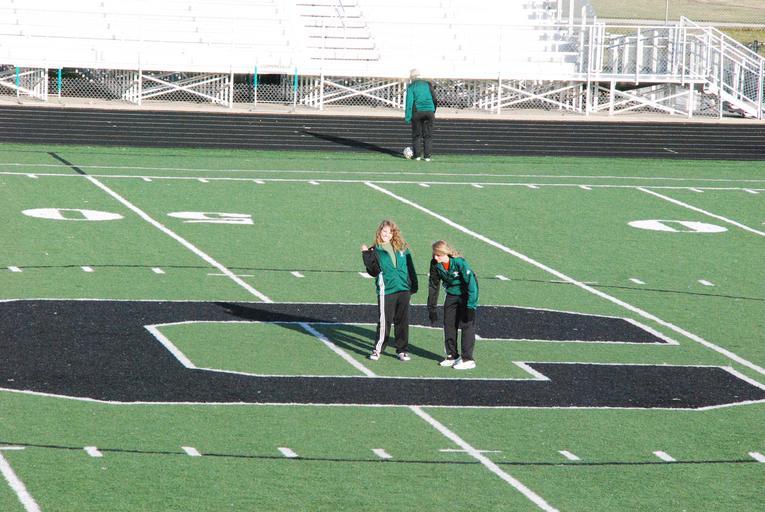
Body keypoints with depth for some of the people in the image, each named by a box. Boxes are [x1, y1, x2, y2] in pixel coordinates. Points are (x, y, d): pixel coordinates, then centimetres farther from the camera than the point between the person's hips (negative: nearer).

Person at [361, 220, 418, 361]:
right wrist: (366, 256, -18)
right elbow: (373, 271, -6)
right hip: (386, 291, -3)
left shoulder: (402, 248, 9)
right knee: (384, 321, -4)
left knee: (402, 321, 7)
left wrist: (413, 285, 10)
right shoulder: (375, 251, 2)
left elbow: (410, 267, 13)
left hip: (404, 290, 3)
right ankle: (377, 349, 8)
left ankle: (402, 350, 15)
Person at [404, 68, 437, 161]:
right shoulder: (428, 84, 11)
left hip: (417, 111, -2)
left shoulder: (411, 87, 1)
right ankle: (427, 156, 2)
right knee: (428, 135, 6)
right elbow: (434, 99, 11)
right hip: (429, 111, 2)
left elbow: (409, 102, -6)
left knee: (416, 135, 8)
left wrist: (407, 116, -7)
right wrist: (434, 111, 19)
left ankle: (417, 155, 5)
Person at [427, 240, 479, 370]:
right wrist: (431, 308, 2)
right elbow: (433, 285, 0)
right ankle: (452, 356, 18)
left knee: (467, 325, -9)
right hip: (451, 295, 6)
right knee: (449, 325, 6)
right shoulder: (435, 264, -13)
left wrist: (471, 307, -27)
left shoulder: (460, 263, -29)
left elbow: (471, 283, -26)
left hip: (465, 295, -6)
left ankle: (468, 360, -7)